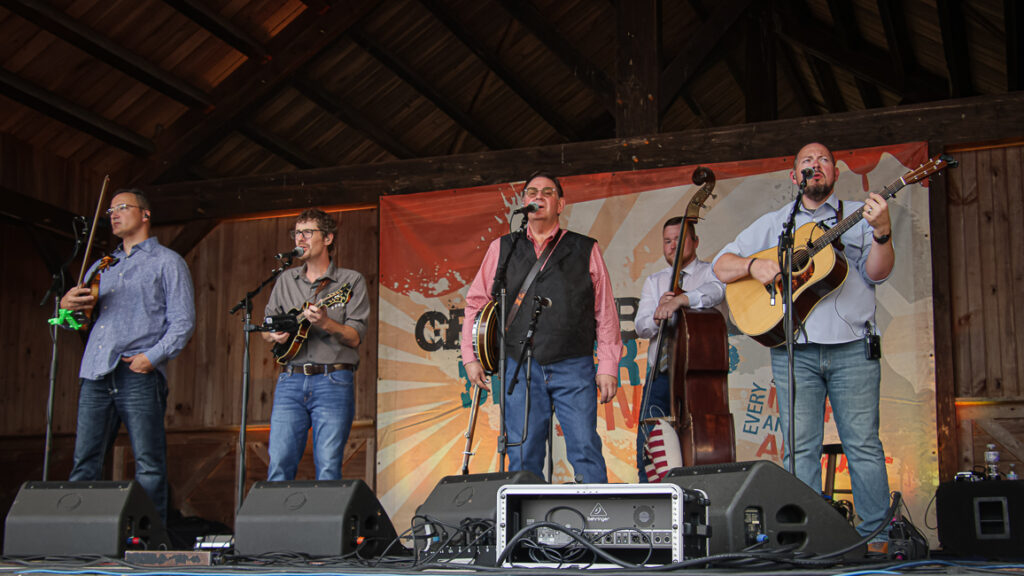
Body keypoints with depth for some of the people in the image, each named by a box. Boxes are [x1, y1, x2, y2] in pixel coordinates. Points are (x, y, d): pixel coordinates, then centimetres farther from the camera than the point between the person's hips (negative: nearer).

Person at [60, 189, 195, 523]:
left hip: (139, 374, -5)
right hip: (96, 373, 5)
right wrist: (68, 305, 2)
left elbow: (183, 321, -1)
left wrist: (152, 356, -15)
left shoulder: (167, 262, 9)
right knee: (84, 464, 2)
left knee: (149, 466, -6)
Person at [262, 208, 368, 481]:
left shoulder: (351, 281, 4)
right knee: (279, 466, -3)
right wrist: (273, 334, 0)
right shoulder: (286, 280, 17)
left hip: (333, 380, -3)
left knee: (329, 471, -6)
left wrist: (326, 323, -19)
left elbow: (356, 337, -3)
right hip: (291, 379, 4)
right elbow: (266, 326, 23)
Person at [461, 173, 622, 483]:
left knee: (585, 450, -8)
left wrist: (608, 366, 1)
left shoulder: (586, 250, 11)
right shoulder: (502, 249, 14)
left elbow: (605, 312, 8)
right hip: (519, 367, 1)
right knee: (523, 458, 1)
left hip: (573, 367, -1)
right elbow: (476, 303, 15)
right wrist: (471, 357, 7)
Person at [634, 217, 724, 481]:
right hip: (660, 373, 4)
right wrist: (657, 316, -12)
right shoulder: (654, 281, 21)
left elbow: (716, 290, -18)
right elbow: (641, 327, 10)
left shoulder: (709, 272, 7)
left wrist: (679, 299, -34)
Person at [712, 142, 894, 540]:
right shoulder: (774, 223, 16)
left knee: (863, 444, -2)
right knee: (801, 449, 1)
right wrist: (754, 265, -8)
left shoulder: (858, 215, 12)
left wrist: (882, 233, -20)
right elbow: (721, 265, 12)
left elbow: (877, 273, -2)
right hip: (794, 352, 1)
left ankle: (876, 535, 7)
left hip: (852, 349, -1)